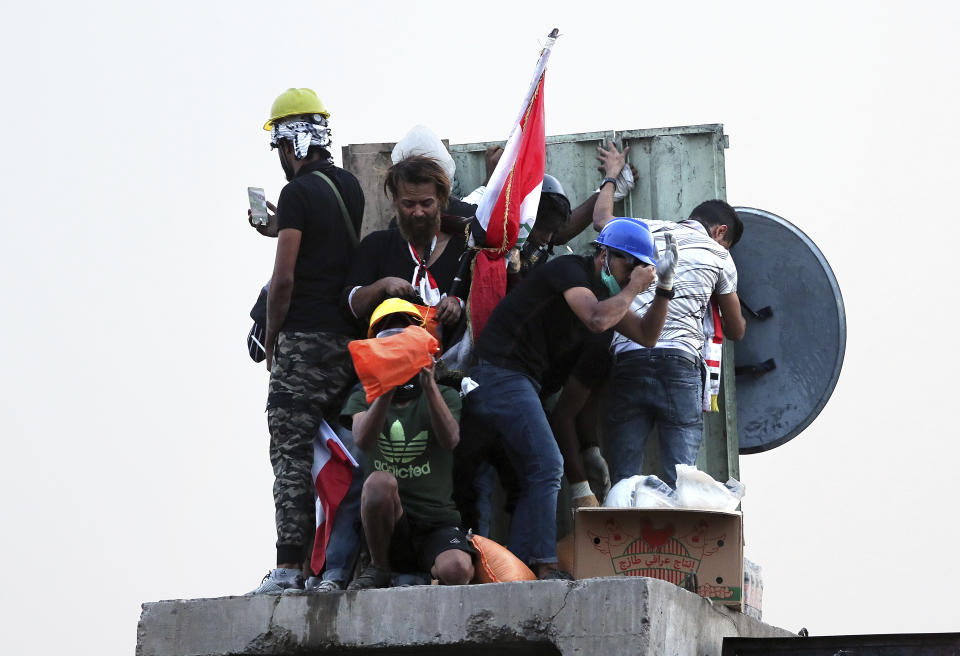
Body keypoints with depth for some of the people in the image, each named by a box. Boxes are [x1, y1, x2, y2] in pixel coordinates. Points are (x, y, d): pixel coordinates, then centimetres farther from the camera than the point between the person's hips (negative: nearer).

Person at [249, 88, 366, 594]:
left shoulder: (297, 193, -11)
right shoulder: (350, 186, 13)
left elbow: (284, 277, -14)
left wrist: (271, 338, -2)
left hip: (305, 340, -8)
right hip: (349, 338, 8)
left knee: (291, 452, -7)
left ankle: (290, 566, -10)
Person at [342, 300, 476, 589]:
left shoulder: (444, 395, 11)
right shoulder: (365, 397, 11)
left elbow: (450, 439, -12)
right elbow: (363, 440, -13)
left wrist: (429, 385, -25)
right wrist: (388, 389, -27)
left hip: (439, 519, -1)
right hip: (390, 524, 1)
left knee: (457, 570, -34)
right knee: (380, 481, -34)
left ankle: (433, 570, 3)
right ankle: (378, 569, -11)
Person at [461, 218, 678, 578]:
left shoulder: (603, 291, 18)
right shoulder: (569, 269, -11)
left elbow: (646, 335, 21)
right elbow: (597, 320, -27)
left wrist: (663, 290, 8)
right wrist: (634, 288, -13)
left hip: (520, 382, 11)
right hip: (500, 371, -11)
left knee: (537, 474, 9)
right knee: (546, 465, -18)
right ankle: (543, 567, -21)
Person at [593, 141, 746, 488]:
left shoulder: (650, 231, 17)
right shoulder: (718, 256, 14)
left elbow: (602, 219, 36)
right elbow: (736, 330, 25)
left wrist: (611, 174, 52)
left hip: (628, 360, 2)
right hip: (680, 365, -2)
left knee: (623, 481, 1)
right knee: (680, 479, -5)